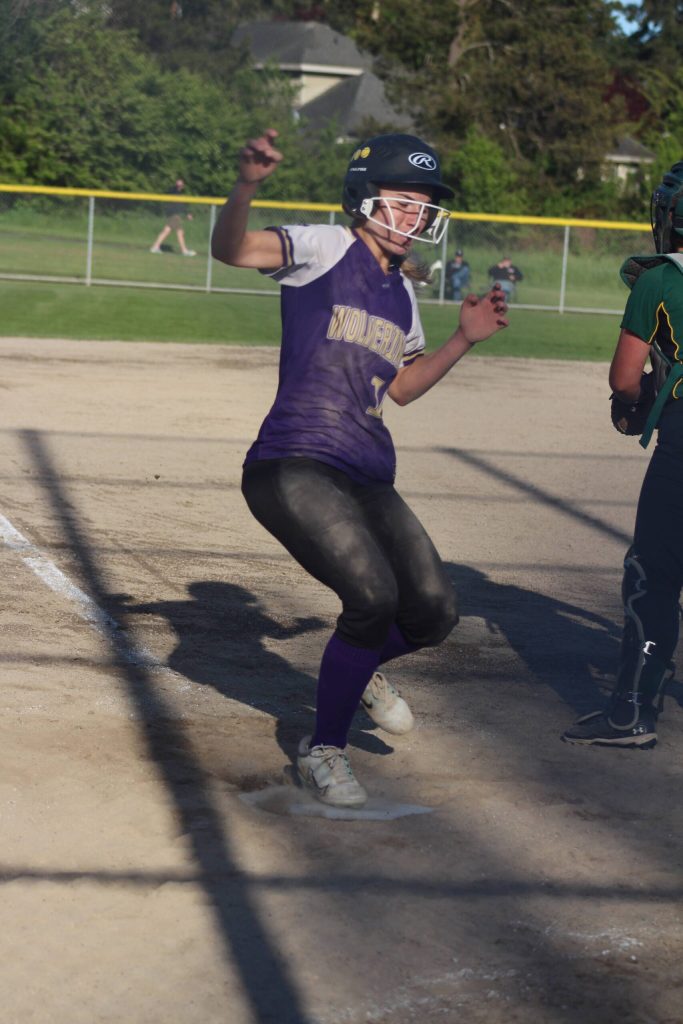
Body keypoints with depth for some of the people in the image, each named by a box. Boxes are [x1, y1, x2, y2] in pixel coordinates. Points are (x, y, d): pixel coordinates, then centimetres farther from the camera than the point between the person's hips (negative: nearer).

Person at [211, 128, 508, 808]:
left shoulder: (401, 290, 17)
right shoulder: (325, 249, -4)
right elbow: (230, 249, -22)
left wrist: (464, 340, 14)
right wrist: (246, 186, -42)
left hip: (368, 480, 7)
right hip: (292, 466, -7)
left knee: (432, 614, 1)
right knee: (374, 597, -23)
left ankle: (359, 667, 35)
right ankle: (323, 748, -1)